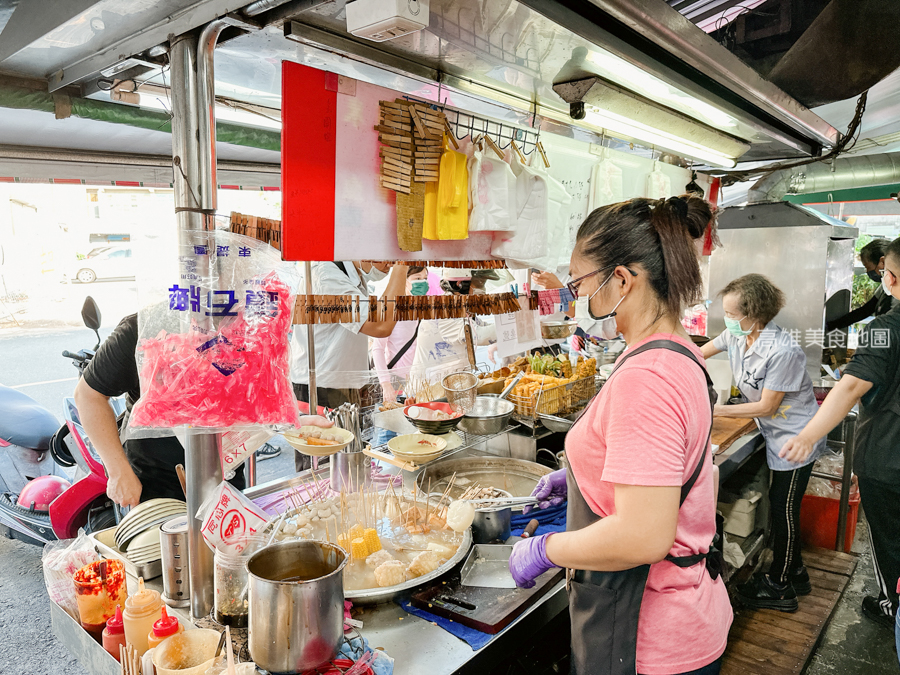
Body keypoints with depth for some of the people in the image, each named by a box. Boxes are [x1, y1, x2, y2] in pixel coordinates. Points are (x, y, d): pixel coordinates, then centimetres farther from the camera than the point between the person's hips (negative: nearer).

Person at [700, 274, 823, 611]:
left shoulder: (782, 352, -29)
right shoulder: (736, 335, -6)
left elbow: (767, 407, -23)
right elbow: (698, 353, 9)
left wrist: (716, 410, -20)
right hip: (777, 436, 8)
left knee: (783, 510, 4)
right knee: (781, 507, 17)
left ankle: (779, 587, 21)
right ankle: (795, 574, 36)